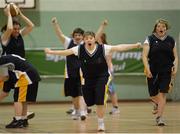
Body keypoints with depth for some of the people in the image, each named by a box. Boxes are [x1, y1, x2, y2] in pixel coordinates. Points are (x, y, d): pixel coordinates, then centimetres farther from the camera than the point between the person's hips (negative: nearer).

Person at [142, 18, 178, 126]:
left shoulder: (171, 40, 7)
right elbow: (144, 56, -6)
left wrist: (175, 68, -4)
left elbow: (175, 56, 12)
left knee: (162, 93, -9)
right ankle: (157, 104, 41)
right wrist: (147, 69, -17)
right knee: (153, 95, 6)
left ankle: (159, 117, -6)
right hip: (153, 71, -1)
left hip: (166, 71, 1)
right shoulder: (150, 40, -1)